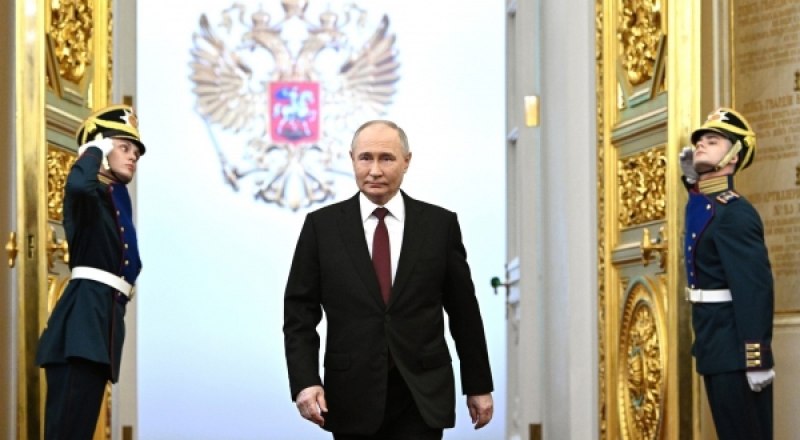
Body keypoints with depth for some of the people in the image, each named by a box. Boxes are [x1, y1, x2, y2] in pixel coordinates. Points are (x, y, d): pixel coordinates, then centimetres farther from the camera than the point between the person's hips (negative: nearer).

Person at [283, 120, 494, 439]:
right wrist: (305, 382, -11)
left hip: (422, 398, -1)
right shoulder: (321, 225, 2)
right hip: (353, 399, 1)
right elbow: (300, 313, 1)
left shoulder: (440, 224, 3)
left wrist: (479, 386, 9)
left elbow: (464, 312, 7)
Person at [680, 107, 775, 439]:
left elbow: (756, 288, -23)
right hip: (715, 344, 10)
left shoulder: (735, 213, -18)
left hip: (734, 348, -10)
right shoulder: (699, 203, 10)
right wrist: (691, 174, 18)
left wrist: (757, 358, -27)